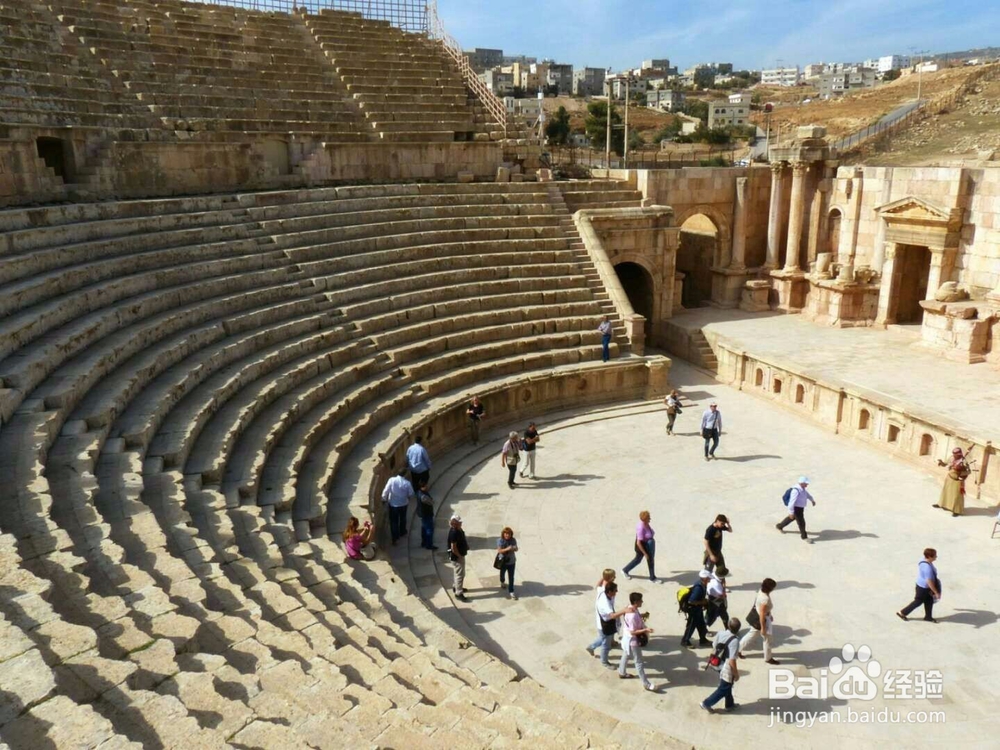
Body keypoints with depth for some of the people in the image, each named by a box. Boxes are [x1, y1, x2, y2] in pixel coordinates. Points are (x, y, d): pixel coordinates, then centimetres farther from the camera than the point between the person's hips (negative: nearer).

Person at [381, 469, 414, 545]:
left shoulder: (392, 480, -21)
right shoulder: (407, 483, -20)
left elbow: (386, 491, -18)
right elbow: (411, 494, -7)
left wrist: (384, 499, -2)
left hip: (393, 504, -1)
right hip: (403, 504, 1)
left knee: (393, 521, 12)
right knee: (402, 518, 26)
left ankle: (395, 538, 15)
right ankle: (402, 532, 45)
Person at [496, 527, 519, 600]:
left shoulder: (513, 540, -8)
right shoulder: (500, 541, -18)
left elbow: (516, 549, -2)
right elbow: (499, 551, -23)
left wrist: (514, 548, -26)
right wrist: (507, 549, -37)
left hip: (511, 561, 1)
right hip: (503, 561, -1)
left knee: (511, 577, 1)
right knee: (502, 573, 24)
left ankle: (511, 592, 8)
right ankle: (502, 582, 56)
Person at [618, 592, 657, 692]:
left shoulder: (631, 608, -8)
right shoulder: (632, 615, -36)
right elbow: (633, 632, -30)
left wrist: (642, 615, -1)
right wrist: (645, 630, -36)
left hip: (628, 639, 9)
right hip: (633, 640, -9)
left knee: (626, 655, 29)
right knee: (639, 662, 6)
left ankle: (622, 673, 50)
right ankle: (646, 684, 19)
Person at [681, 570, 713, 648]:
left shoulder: (703, 585, -4)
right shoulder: (698, 588, -34)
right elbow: (691, 601, -33)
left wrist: (704, 601, -1)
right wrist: (702, 602, -23)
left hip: (698, 608, 9)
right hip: (693, 609, -9)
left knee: (701, 624, 21)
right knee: (691, 625, 7)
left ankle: (703, 640, 39)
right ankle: (685, 641, 24)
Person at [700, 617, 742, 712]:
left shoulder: (721, 633, -11)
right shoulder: (735, 641, -31)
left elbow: (714, 646, 3)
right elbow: (731, 661, -29)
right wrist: (736, 674, -14)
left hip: (719, 665, 7)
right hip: (727, 669, -7)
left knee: (728, 686, 27)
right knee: (723, 689, 13)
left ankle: (730, 705, 44)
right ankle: (707, 703, 19)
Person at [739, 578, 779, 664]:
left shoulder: (761, 591, -7)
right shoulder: (765, 599, -36)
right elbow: (762, 615, -29)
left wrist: (769, 615, 24)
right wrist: (763, 628, -20)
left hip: (755, 616, 9)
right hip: (760, 619, -9)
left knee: (752, 634, 26)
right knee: (767, 639, 13)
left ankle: (738, 649, 37)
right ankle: (768, 658, 34)